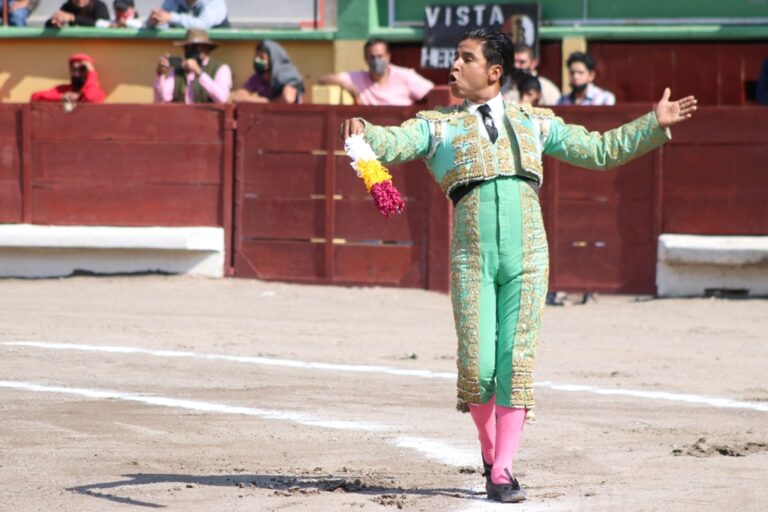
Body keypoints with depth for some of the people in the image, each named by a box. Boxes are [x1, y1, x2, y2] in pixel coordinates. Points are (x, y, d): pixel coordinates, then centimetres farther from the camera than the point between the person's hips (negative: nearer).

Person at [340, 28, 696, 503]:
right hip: (471, 256, -1)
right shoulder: (438, 126, 13)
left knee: (517, 363, -5)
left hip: (527, 254, 1)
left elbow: (600, 150, 23)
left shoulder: (536, 123, 18)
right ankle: (491, 453, 20)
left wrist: (654, 124, 16)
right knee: (477, 366, -4)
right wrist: (364, 132, -26)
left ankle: (503, 469, 0)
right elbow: (394, 143, -4)